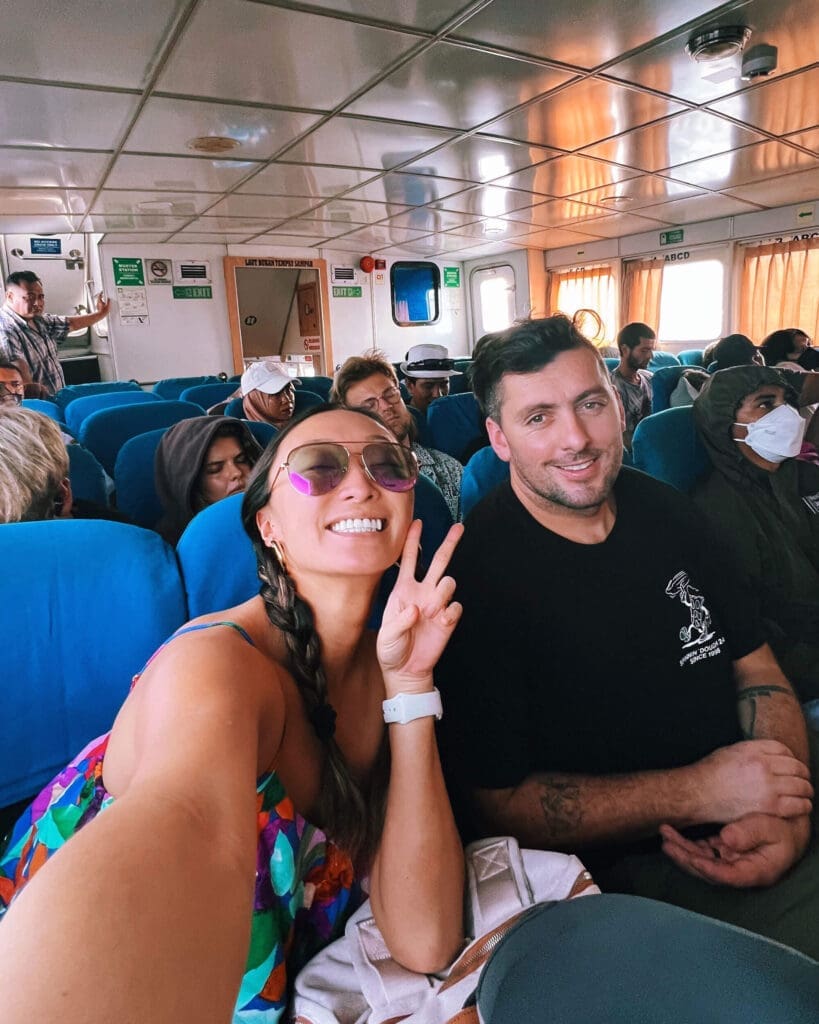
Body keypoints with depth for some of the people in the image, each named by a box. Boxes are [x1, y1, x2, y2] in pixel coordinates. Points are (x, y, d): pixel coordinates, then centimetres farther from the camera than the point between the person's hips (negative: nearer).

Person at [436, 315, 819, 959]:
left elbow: (757, 669, 9)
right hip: (627, 867, -5)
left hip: (748, 832, 6)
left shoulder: (664, 509, 3)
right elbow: (491, 804, -15)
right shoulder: (480, 574, -17)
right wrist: (696, 791, -17)